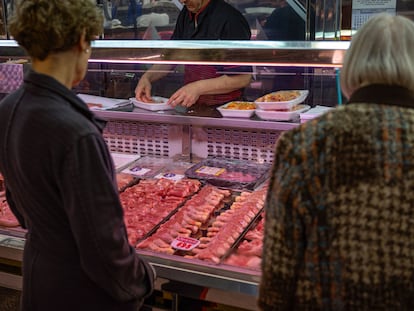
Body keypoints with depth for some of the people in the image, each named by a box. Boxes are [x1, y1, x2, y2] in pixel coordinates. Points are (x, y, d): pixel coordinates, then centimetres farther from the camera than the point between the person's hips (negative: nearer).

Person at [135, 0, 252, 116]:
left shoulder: (230, 20, -14)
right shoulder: (185, 14, 10)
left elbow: (243, 77, -15)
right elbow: (171, 56, 19)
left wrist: (199, 88, -22)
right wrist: (147, 77, 1)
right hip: (191, 108, 6)